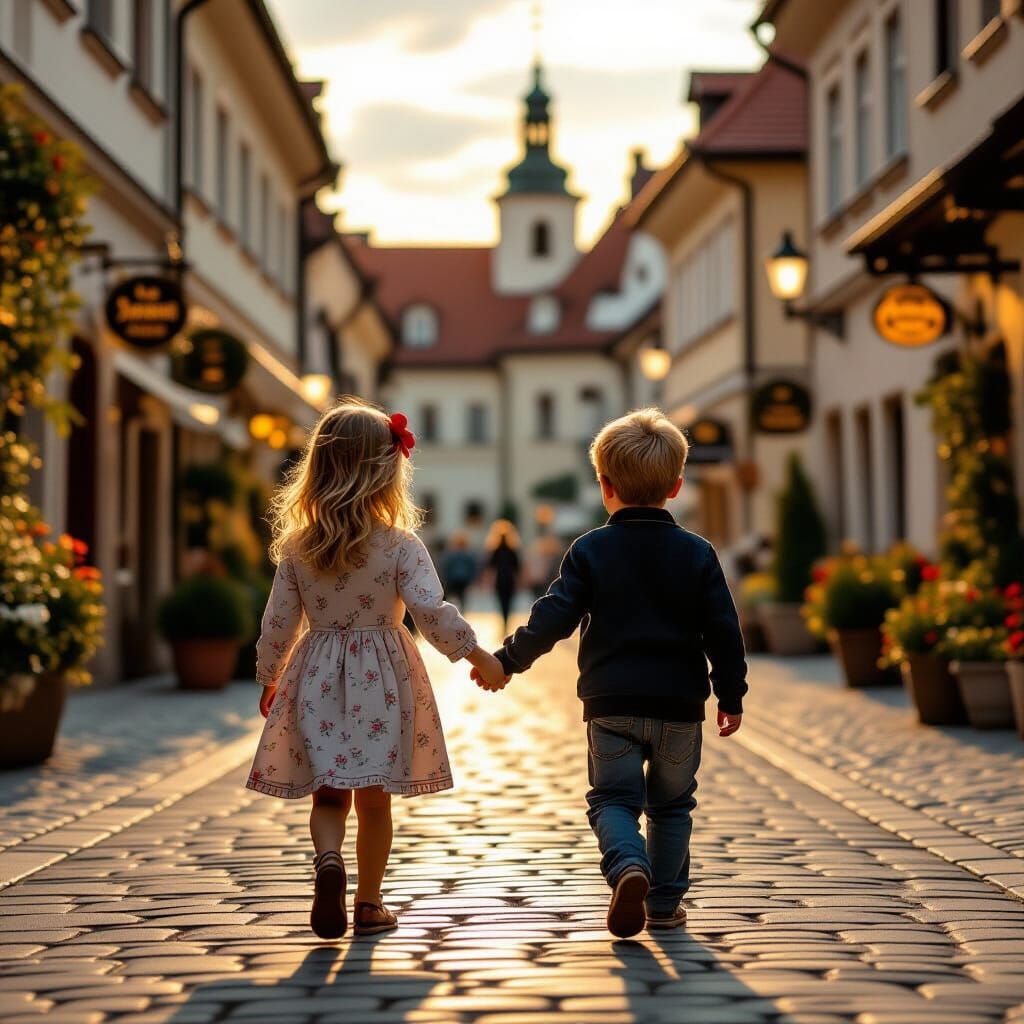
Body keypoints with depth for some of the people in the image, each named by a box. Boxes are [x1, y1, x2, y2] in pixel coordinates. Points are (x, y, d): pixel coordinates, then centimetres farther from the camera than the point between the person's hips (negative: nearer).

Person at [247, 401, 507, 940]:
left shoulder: (296, 547, -1)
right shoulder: (400, 545, -11)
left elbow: (278, 622, 3)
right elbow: (431, 611, -19)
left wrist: (269, 681, 17)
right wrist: (478, 657, -7)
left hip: (318, 678, 2)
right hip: (382, 677, -2)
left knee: (328, 794, 10)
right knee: (374, 800, 10)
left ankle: (328, 857, -19)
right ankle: (368, 905, 16)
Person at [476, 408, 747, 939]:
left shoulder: (590, 550, -4)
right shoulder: (697, 553, 0)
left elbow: (554, 618, -6)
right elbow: (723, 632, -1)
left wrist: (507, 660, 6)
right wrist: (731, 696, 9)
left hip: (611, 705, -1)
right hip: (680, 706, 1)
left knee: (613, 798, 6)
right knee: (671, 805, 16)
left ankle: (629, 867, -21)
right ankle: (664, 901, 17)